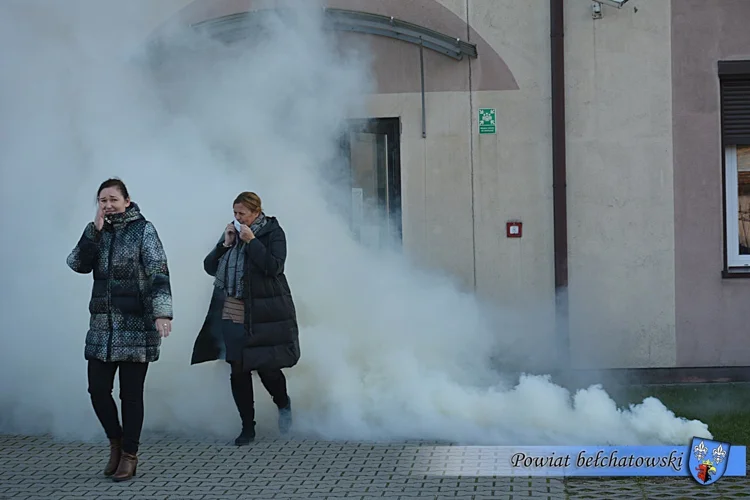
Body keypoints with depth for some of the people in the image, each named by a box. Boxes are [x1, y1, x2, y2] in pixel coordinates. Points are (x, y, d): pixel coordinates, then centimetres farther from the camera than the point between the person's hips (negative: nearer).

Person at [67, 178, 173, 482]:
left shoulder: (143, 230, -4)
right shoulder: (98, 232, 11)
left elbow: (159, 273, -12)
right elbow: (78, 264, -3)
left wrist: (162, 312, -25)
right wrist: (95, 229, -10)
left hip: (136, 326, -4)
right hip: (102, 326, 4)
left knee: (131, 393, 2)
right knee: (97, 389, 1)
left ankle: (129, 455, 14)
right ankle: (116, 441, 24)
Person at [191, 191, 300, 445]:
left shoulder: (273, 232, -3)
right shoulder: (231, 231, 12)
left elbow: (274, 267, -17)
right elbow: (210, 267, 10)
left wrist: (251, 241, -17)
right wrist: (225, 244, -4)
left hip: (263, 313, -5)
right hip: (232, 313, 5)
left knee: (266, 367, -5)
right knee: (238, 371, 3)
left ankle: (283, 403, 27)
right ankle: (247, 426, 14)